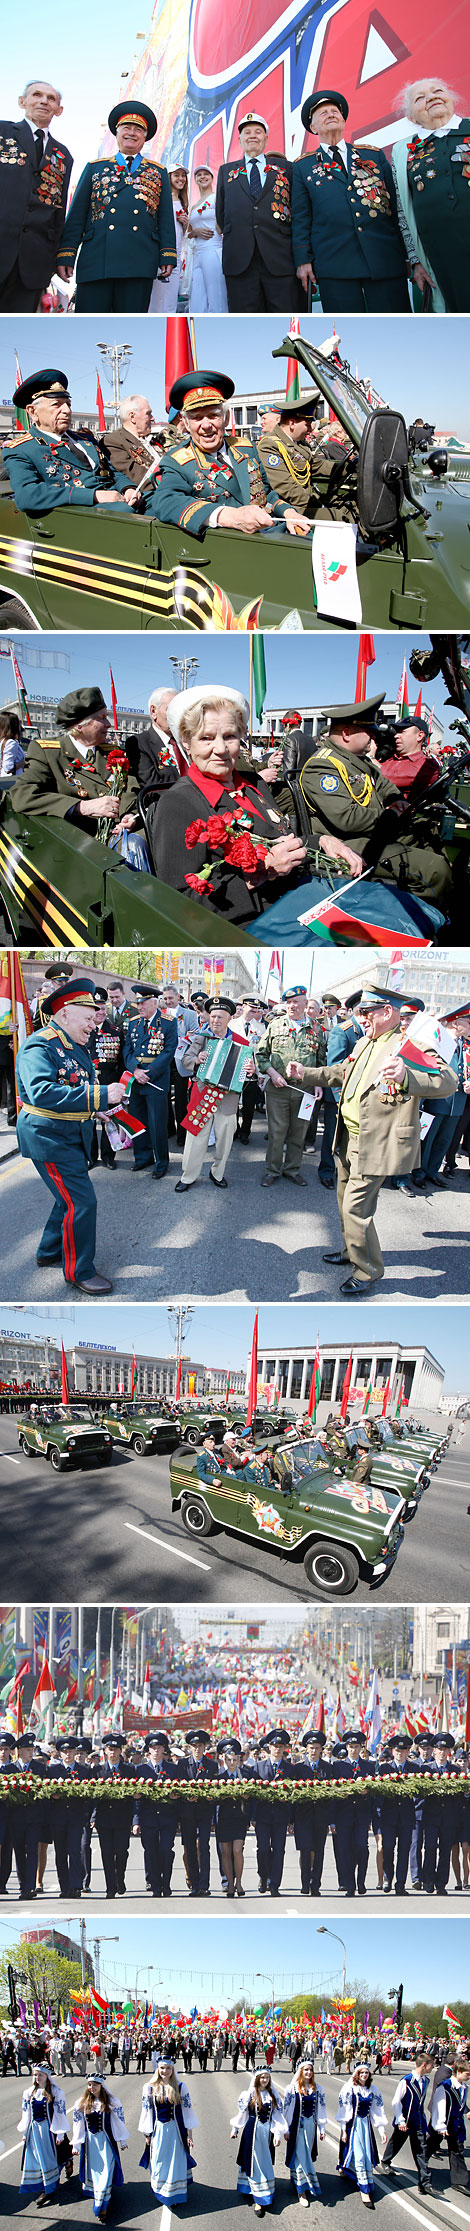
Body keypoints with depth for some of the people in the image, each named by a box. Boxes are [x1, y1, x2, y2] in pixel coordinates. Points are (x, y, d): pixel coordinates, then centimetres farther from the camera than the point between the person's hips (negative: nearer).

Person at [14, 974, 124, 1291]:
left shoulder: (77, 1046, 11)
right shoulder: (39, 1047, -21)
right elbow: (41, 1093, -37)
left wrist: (102, 1108, 8)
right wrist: (98, 1095, -39)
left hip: (74, 1136, 10)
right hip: (49, 1137, -10)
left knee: (70, 1196, 21)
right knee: (80, 1202, -8)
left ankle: (50, 1251, 39)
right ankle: (78, 1271, 5)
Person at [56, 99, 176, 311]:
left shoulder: (158, 173, 21)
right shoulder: (94, 168, 19)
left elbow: (166, 219, 16)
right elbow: (76, 214, 13)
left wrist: (167, 256, 3)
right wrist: (66, 255, 1)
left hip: (140, 266, 1)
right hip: (96, 262, -1)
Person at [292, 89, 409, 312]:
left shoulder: (375, 155, 18)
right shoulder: (303, 167, 15)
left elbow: (396, 204, 15)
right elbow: (300, 218, 10)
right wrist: (303, 260, -1)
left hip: (385, 259, 1)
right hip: (335, 264, -1)